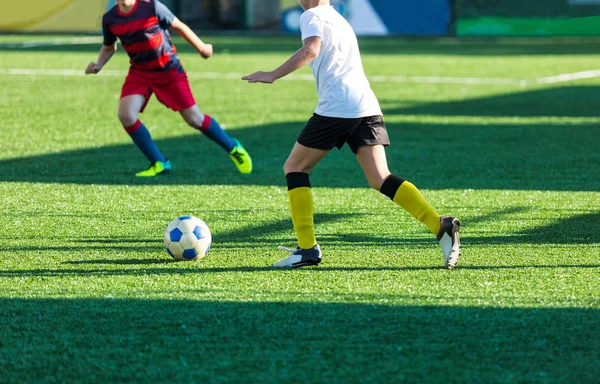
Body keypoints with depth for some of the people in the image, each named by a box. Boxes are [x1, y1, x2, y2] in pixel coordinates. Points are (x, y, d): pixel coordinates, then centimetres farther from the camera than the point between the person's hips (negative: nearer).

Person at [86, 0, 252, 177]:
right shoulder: (109, 19, -6)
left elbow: (178, 26, -4)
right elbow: (108, 48, 13)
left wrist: (201, 47, 7)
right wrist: (98, 65, -6)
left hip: (169, 70, -3)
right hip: (139, 73, 3)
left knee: (194, 118, -3)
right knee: (125, 115, -19)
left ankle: (233, 149, 21)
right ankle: (159, 163, -3)